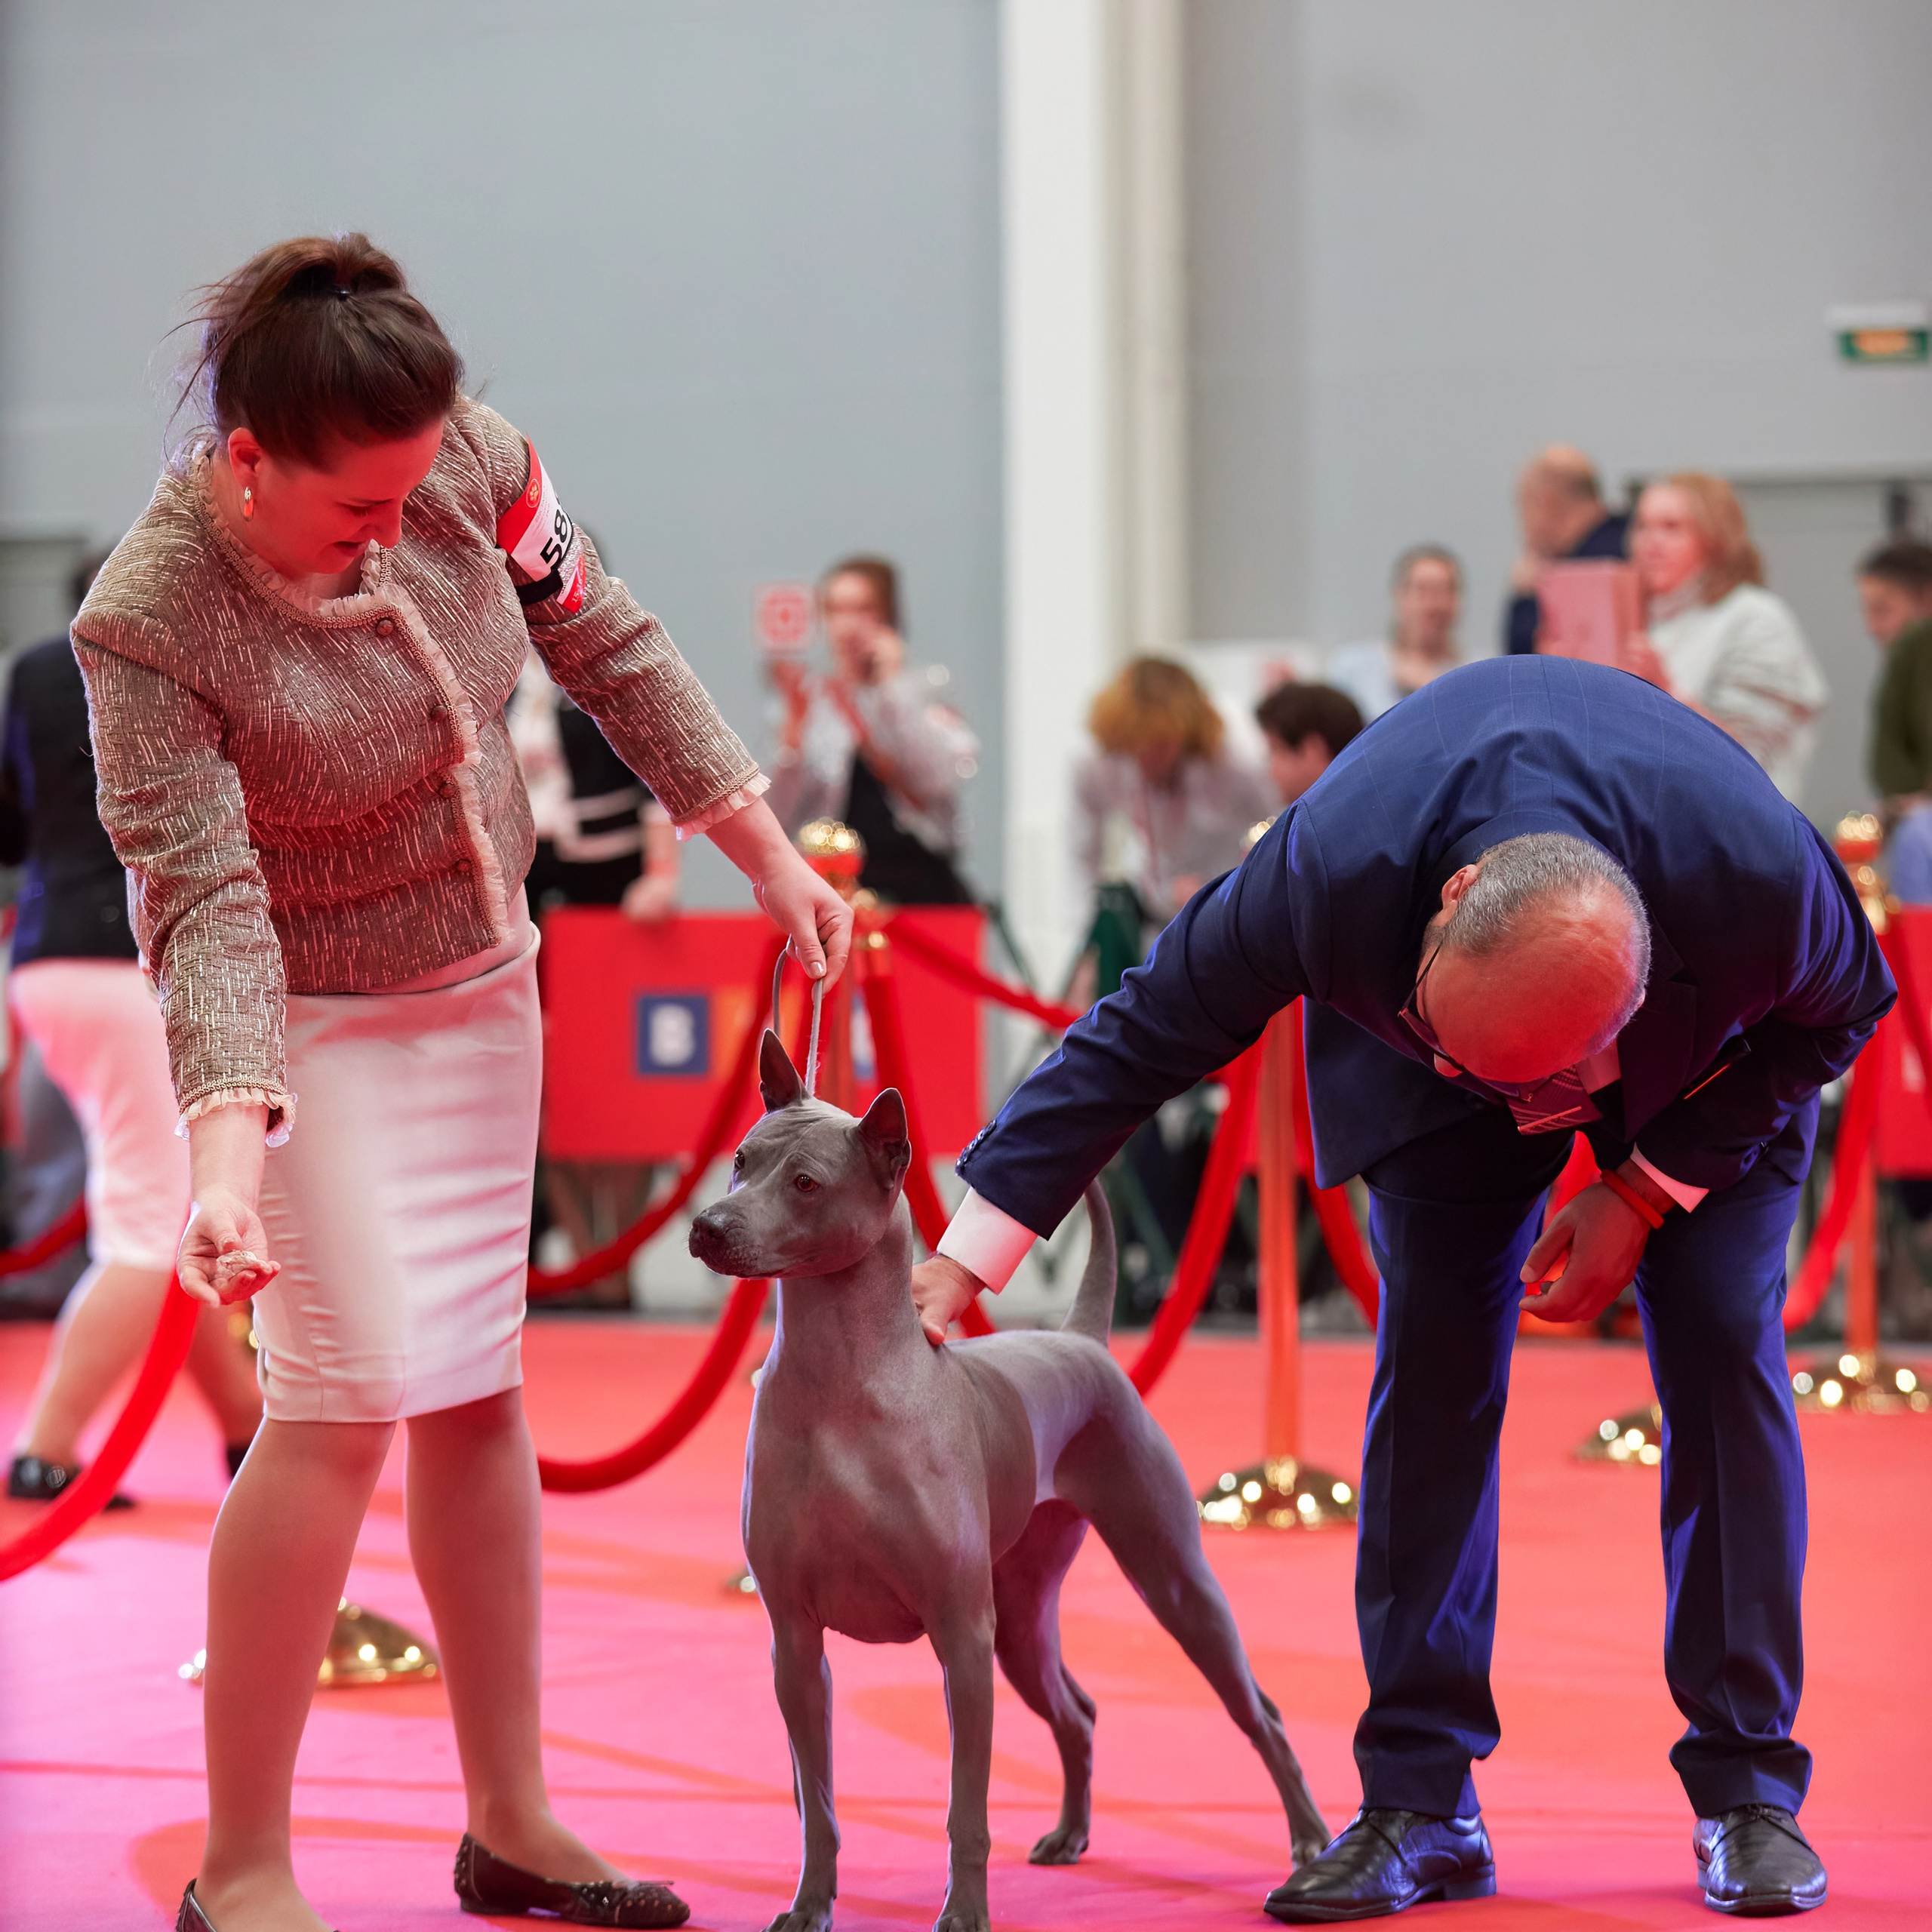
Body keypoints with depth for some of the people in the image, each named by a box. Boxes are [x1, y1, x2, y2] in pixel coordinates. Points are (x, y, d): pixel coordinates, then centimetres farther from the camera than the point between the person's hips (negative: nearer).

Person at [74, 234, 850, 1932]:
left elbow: (611, 650, -1)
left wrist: (770, 853, 1)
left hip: (481, 979, 6)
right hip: (309, 1015, -6)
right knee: (353, 1389, -16)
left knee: (475, 1387, 10)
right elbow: (205, 901, -32)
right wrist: (228, 1151, -43)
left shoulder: (467, 461, -16)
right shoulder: (150, 626, -29)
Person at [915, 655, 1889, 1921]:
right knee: (1433, 1355, -11)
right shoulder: (1336, 874, -42)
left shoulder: (1767, 882, -43)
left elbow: (1841, 1010, -18)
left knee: (1724, 1344, -13)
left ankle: (1747, 1790, -4)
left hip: (1705, 1058, 0)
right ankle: (1421, 1804, -6)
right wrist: (960, 1265, -29)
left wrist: (1645, 1195, -23)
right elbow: (1140, 1039, -28)